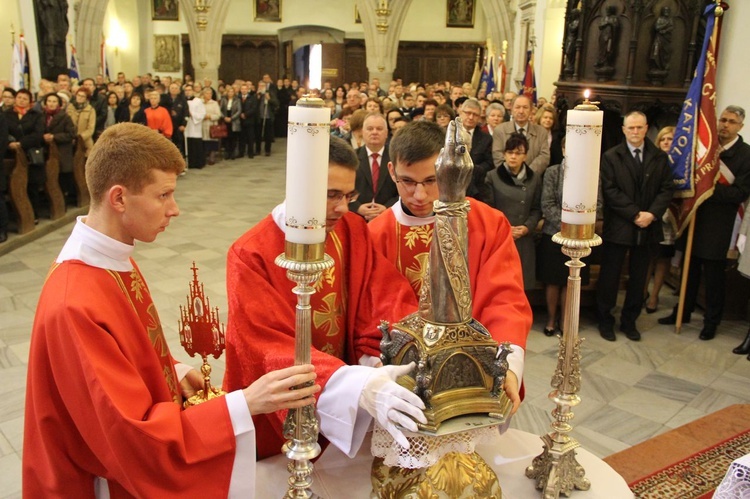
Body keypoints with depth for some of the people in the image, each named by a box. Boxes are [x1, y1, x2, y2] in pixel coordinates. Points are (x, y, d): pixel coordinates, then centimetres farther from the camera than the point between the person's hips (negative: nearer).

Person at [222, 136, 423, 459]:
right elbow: (274, 348, -31)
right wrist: (358, 385, -46)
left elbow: (390, 299, -12)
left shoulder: (354, 232, -6)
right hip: (276, 420, -4)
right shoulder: (251, 255, -22)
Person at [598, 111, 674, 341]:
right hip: (618, 227, -3)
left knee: (638, 278, 11)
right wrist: (635, 214, -15)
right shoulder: (611, 157, -1)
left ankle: (629, 321, 24)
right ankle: (605, 320, 18)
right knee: (609, 277, 4)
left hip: (647, 227, 3)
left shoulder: (660, 157, 8)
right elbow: (610, 191, -9)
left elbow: (667, 189, 3)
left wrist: (652, 213, -13)